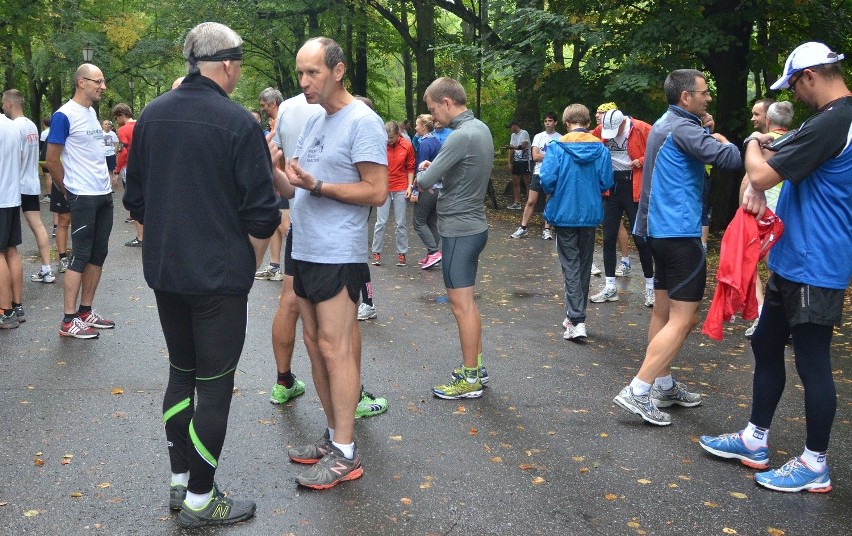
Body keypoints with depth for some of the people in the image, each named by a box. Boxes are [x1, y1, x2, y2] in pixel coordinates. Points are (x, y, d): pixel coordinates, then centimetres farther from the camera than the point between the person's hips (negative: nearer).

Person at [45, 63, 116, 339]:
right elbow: (52, 161, -10)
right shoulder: (64, 115, -12)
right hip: (83, 197, -8)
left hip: (104, 195, 8)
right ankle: (69, 320, 2)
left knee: (97, 255, 10)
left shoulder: (92, 112, 12)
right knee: (81, 256, -5)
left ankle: (86, 311, 18)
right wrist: (67, 192, -1)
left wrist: (105, 181, 12)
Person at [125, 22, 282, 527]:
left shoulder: (152, 115, 4)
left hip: (164, 271, 7)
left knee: (181, 372, 19)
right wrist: (253, 261, 2)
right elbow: (261, 213, -14)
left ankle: (180, 481, 29)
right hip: (219, 276, -6)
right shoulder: (239, 122, -15)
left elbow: (135, 199, 11)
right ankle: (200, 499, 13)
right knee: (214, 384, 4)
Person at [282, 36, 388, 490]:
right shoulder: (313, 121, 16)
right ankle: (333, 435, 24)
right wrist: (284, 174, 0)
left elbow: (377, 192, -17)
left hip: (338, 256, -9)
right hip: (306, 251, 9)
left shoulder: (363, 122, -12)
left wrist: (316, 185, -21)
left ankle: (346, 455, 1)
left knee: (335, 349, -7)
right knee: (315, 343, 12)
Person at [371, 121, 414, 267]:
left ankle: (401, 253, 13)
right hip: (384, 188, 0)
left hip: (400, 189, 0)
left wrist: (410, 186, -1)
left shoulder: (407, 146, -2)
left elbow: (410, 168, 6)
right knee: (381, 222, 0)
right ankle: (376, 252, 9)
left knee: (400, 223, 6)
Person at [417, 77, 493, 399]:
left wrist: (423, 173, 4)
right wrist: (434, 169, 0)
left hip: (459, 230, -10)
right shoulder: (481, 128, 8)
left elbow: (424, 182, -19)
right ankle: (476, 366, 27)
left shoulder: (461, 136, -21)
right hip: (474, 225, 10)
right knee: (467, 301, 17)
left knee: (462, 304, -2)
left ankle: (470, 380, 5)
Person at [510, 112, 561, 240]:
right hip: (538, 173, 1)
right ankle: (523, 228, 3)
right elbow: (535, 156, -5)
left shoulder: (560, 139, 1)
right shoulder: (538, 137, 4)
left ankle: (547, 229, 10)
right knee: (531, 201, 0)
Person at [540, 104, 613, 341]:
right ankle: (575, 315, 27)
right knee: (584, 265, 15)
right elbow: (606, 182, -5)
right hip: (591, 215, 3)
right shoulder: (600, 148, -3)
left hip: (565, 214, -3)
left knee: (571, 267, 1)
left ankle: (577, 321, -10)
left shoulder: (558, 147, -10)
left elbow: (547, 179, -16)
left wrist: (555, 194, 5)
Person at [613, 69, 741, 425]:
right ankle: (637, 392, -13)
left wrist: (710, 139, 5)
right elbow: (729, 159, -23)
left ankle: (663, 386, 24)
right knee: (683, 319, -9)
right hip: (680, 232, -11)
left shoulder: (664, 125, 16)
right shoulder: (682, 128, -15)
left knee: (664, 311, 15)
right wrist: (723, 141, -1)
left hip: (661, 230, 11)